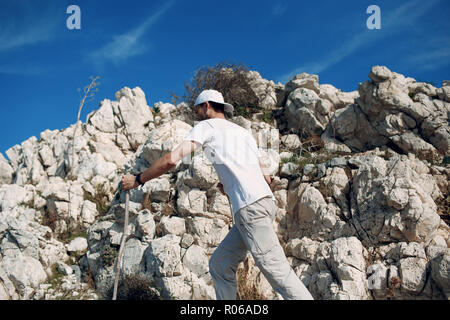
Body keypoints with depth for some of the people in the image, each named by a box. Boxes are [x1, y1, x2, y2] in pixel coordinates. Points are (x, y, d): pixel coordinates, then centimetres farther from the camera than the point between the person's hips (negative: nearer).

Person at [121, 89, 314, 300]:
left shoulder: (206, 126, 7)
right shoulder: (244, 133, 29)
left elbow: (171, 160, -4)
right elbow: (266, 177, 26)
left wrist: (138, 180, 7)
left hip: (249, 207, -8)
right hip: (262, 202, 8)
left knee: (276, 270, -11)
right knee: (219, 265, 12)